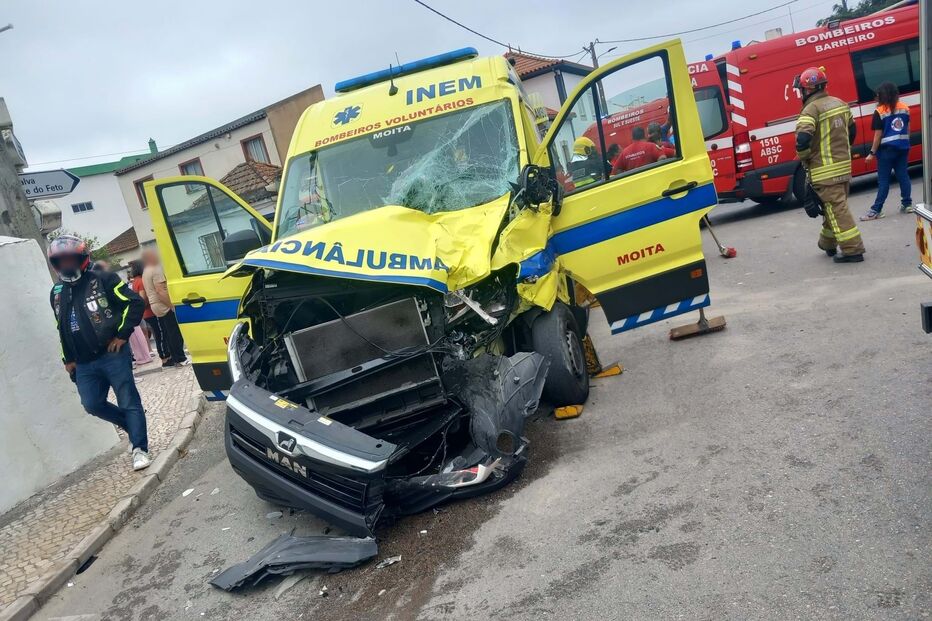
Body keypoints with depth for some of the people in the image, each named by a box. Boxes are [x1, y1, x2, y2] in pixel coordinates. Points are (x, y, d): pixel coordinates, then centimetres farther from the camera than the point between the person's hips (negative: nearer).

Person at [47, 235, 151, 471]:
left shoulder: (102, 280, -6)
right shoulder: (57, 293, 13)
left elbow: (135, 303, -9)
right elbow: (62, 328, 23)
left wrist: (122, 335, -11)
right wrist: (68, 359, 20)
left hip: (112, 355, -6)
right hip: (84, 364, 6)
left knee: (129, 402, -3)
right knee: (92, 404, 7)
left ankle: (139, 449, 4)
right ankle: (133, 425, 28)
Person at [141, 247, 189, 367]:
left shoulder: (145, 272, 17)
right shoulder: (156, 270, -15)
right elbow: (160, 291, -22)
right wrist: (171, 305, -23)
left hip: (155, 307, 10)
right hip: (164, 306, -10)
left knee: (166, 334, 11)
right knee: (176, 334, -7)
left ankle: (171, 358, 13)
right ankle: (180, 359, -6)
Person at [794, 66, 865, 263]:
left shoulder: (811, 109, -15)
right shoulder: (840, 103, 11)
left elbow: (802, 139, -27)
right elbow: (852, 130, 20)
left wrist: (803, 158, -9)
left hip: (825, 171, -8)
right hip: (844, 165, 9)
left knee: (836, 209, -5)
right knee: (834, 206, 20)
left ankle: (852, 250, -6)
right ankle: (828, 243, 33)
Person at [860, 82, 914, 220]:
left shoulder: (880, 112, -12)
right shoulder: (904, 108, 7)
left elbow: (878, 135, -13)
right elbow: (908, 129, 12)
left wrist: (872, 153, -7)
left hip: (887, 149, -6)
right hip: (903, 147, 6)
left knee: (883, 180, -4)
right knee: (903, 176, 12)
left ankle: (876, 210, -2)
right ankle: (907, 204, 15)